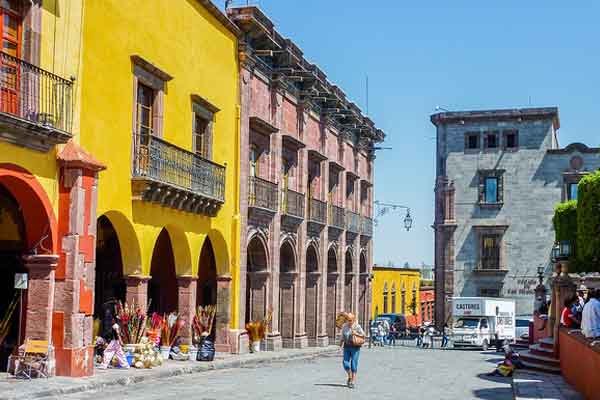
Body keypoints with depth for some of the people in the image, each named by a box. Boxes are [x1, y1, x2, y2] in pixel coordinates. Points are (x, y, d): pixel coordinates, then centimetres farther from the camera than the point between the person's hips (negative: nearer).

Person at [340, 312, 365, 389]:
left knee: (354, 364, -5)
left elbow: (363, 335, -3)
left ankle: (353, 382, 1)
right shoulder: (344, 326, 5)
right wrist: (341, 343, 2)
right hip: (347, 347, 4)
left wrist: (356, 333, -19)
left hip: (355, 347, -4)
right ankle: (349, 376, 24)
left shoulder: (357, 326, -7)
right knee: (345, 363, -3)